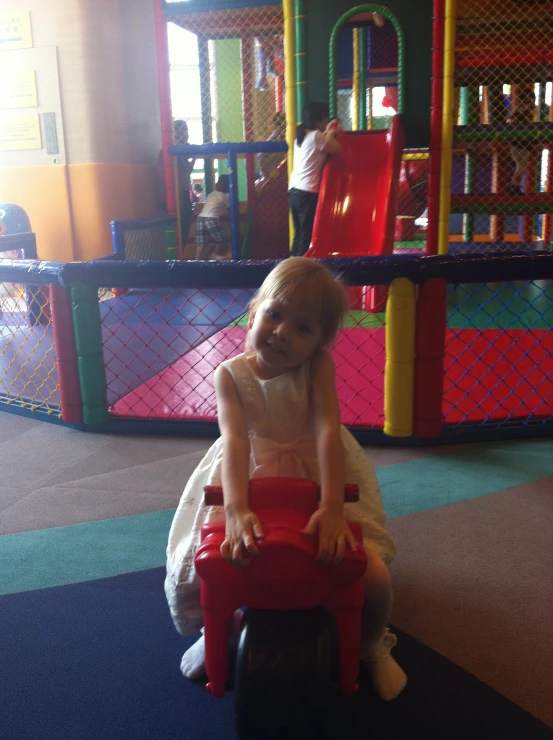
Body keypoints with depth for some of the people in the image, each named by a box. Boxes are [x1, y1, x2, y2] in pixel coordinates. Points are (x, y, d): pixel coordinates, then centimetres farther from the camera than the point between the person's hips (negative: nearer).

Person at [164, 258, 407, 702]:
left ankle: (370, 645, 20)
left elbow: (328, 431, -26)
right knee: (190, 580, -9)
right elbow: (235, 440, -28)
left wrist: (332, 508, -39)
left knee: (374, 579, -18)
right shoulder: (231, 374, -13)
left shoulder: (318, 365, -14)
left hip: (317, 480, -1)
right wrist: (237, 510, -43)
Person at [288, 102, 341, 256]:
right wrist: (331, 133, 10)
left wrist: (328, 133, 25)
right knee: (308, 236, -5)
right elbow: (337, 149, -5)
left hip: (294, 190, 9)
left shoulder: (301, 136, 16)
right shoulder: (316, 136, -9)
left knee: (299, 234, 12)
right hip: (308, 192, -9)